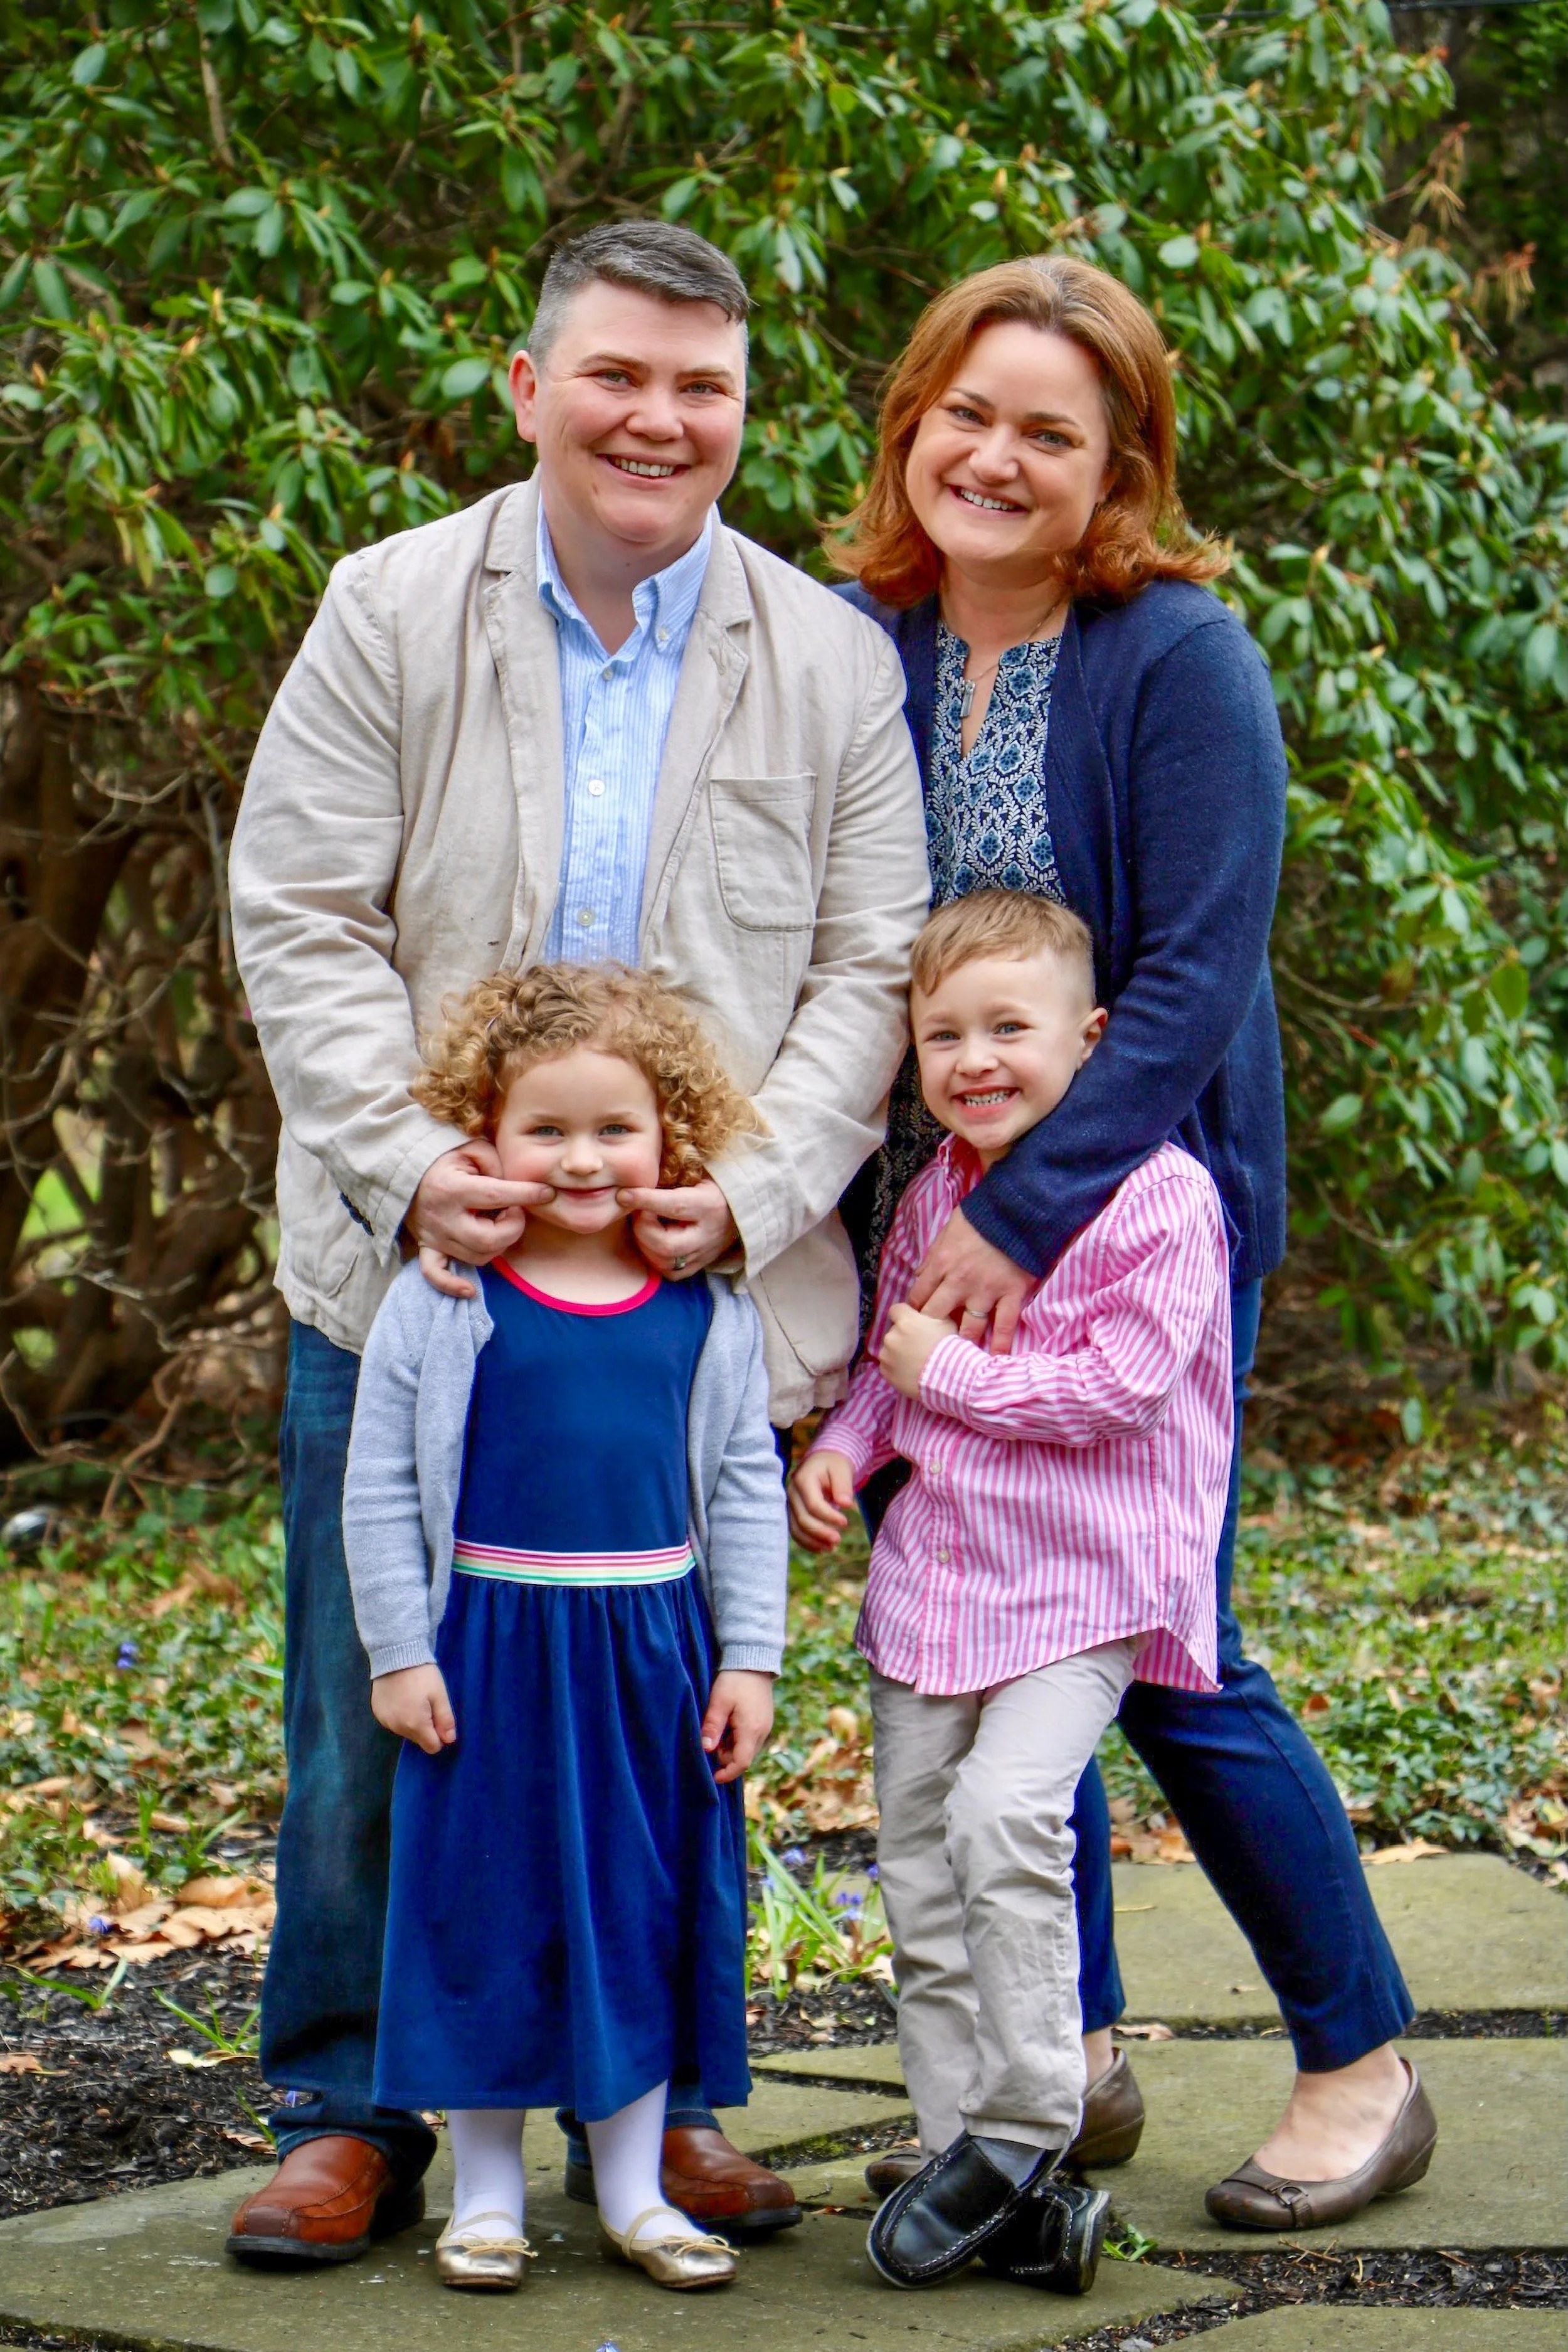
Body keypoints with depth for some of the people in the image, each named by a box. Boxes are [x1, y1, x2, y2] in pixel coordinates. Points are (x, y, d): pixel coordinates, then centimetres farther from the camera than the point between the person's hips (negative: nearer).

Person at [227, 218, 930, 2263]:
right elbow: (302, 923, -3)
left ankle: (654, 2100, 25)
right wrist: (407, 1165, -16)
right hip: (407, 1273, 0)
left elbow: (870, 969, 2)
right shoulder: (392, 614, 1)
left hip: (697, 1300, 1)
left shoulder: (832, 662, 3)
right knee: (374, 1713, 5)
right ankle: (352, 2115, 19)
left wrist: (753, 1194, -13)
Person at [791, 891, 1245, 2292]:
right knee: (917, 1862, 7)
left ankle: (1026, 2124, -12)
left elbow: (1118, 1385, -19)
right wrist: (845, 1443, 2)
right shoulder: (933, 1192, 8)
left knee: (1004, 1811, -25)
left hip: (1085, 1584, -7)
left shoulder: (1158, 1193, -13)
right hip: (930, 1578, 7)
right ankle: (969, 2152, 16)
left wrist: (950, 1371, -14)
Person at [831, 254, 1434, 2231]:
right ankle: (1067, 2061, 24)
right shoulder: (859, 646, 3)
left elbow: (1194, 980, -18)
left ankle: (1360, 2060, 16)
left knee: (1165, 1663, -2)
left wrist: (1025, 1219, -22)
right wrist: (843, 1209, -1)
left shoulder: (1182, 661, -12)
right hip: (925, 1233, 5)